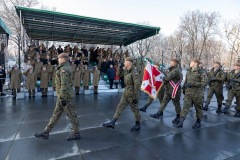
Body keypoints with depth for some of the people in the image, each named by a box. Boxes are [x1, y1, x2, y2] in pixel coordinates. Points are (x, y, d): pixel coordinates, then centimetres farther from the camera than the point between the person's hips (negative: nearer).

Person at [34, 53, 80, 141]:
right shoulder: (66, 67, 15)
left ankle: (76, 133, 17)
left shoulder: (64, 69, -17)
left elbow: (64, 84, -24)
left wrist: (62, 98, -22)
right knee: (56, 114, 14)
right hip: (62, 95, 10)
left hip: (65, 96, -10)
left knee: (71, 114, 2)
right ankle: (46, 132, 25)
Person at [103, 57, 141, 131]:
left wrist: (135, 97, -21)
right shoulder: (127, 71, 8)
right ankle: (112, 123, 14)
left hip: (132, 93, -8)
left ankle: (138, 125, 26)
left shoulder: (134, 72, -18)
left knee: (135, 109, 7)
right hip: (126, 92, 8)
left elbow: (137, 85, -21)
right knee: (119, 107, 7)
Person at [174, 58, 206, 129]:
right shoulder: (188, 71, 10)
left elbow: (204, 82, -16)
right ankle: (181, 121, -7)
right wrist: (184, 88, 20)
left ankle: (198, 122, 28)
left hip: (197, 93, -4)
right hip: (188, 92, 4)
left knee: (198, 108, 11)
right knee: (185, 106, -4)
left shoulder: (200, 72, -8)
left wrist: (193, 84, -23)